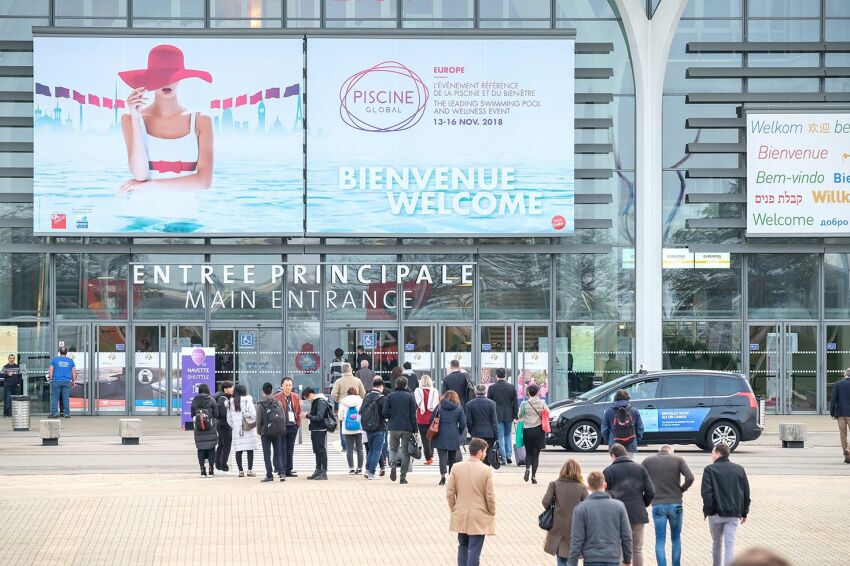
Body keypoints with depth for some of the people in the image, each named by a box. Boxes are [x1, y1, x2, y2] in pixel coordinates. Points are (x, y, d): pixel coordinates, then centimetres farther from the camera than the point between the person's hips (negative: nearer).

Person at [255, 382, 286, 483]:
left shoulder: (260, 404, -7)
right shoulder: (278, 403, 4)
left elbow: (259, 420, -7)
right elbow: (283, 418, 5)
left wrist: (259, 432, 8)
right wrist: (282, 430, 14)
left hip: (266, 433, -3)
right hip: (278, 432, 3)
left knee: (267, 455, 3)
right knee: (278, 453, 9)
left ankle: (269, 475, 1)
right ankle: (282, 473, -5)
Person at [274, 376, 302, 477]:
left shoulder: (296, 397, 12)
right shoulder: (277, 397, -5)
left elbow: (299, 411, 17)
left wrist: (298, 423, 8)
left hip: (293, 426, 5)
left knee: (290, 450, 9)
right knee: (282, 450, -3)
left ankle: (289, 470, 14)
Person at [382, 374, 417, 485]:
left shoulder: (390, 396, -1)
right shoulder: (410, 396, -3)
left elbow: (385, 413, -4)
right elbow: (413, 415, -5)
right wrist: (415, 430, -1)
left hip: (393, 427, 1)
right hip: (407, 428, -1)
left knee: (393, 448, 16)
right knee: (405, 451, 6)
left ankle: (393, 465, -14)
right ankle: (403, 476, 3)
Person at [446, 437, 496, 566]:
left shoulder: (456, 467, -4)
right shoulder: (486, 470, -14)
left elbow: (449, 493, -1)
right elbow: (490, 496, -11)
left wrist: (453, 509, 13)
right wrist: (492, 513, 5)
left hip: (460, 516, 4)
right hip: (479, 517, -4)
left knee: (463, 546, 19)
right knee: (474, 550, -1)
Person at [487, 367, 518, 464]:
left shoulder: (492, 388, -5)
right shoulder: (512, 387, 0)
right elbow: (515, 403, 2)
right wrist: (515, 416, 8)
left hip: (497, 416, -2)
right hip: (508, 416, 2)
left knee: (500, 437, 1)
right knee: (508, 435, 16)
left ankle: (502, 457, -1)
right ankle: (508, 455, 7)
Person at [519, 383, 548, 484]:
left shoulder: (524, 404, -8)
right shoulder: (542, 403, -6)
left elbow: (520, 416, 2)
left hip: (527, 431, 0)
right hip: (538, 430, 0)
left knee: (528, 452, 13)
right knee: (536, 454, 6)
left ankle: (527, 468, -14)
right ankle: (533, 476, 0)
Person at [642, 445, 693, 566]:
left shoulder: (648, 461, 4)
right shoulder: (678, 460, 1)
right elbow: (690, 478, -11)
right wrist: (682, 489, 5)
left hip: (657, 505, 0)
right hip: (675, 504, 0)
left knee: (660, 541, 4)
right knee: (676, 539, 15)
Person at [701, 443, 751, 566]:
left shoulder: (710, 470, -5)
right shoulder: (739, 469, 7)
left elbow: (706, 492, -14)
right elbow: (746, 493, 8)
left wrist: (708, 510, -8)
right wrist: (744, 512, 13)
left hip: (716, 514, -2)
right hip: (733, 514, 2)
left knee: (716, 543, 16)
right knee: (730, 544, -1)